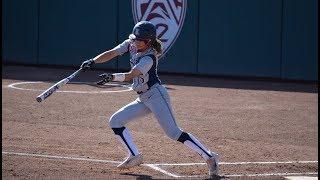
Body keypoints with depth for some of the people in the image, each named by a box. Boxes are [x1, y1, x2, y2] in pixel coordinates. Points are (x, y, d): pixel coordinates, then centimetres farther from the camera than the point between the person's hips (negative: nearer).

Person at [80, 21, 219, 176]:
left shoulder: (149, 58, -20)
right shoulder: (131, 44, 3)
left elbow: (129, 76, -29)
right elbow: (110, 54, 0)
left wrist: (111, 77, -45)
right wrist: (92, 62, -15)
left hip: (156, 95, -9)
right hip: (143, 99, 9)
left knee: (174, 133, -17)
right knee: (115, 122, 4)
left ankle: (209, 157, -16)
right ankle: (134, 156, 2)